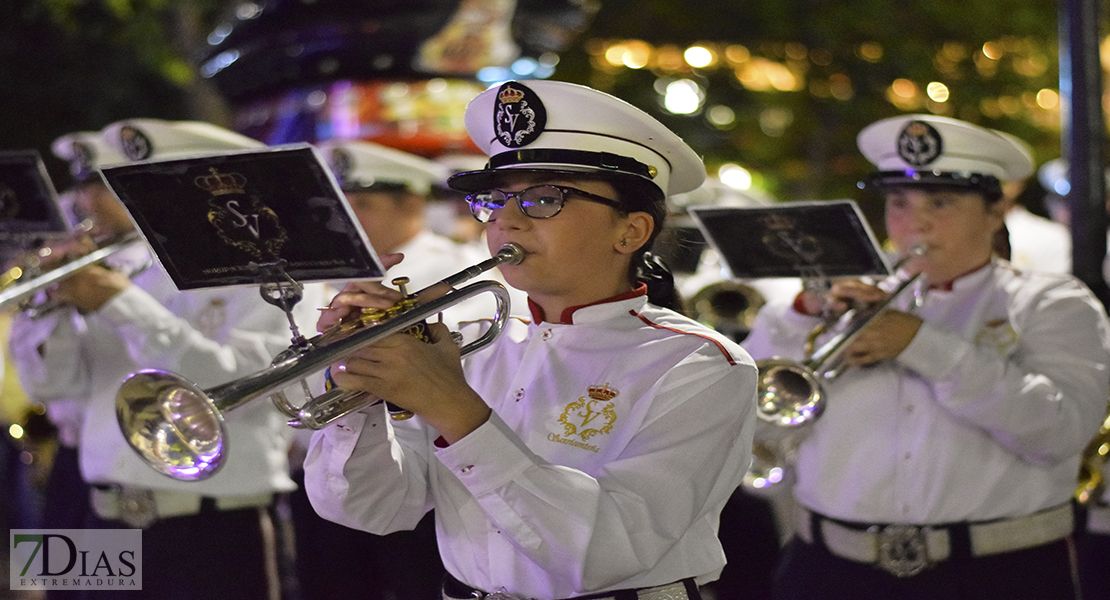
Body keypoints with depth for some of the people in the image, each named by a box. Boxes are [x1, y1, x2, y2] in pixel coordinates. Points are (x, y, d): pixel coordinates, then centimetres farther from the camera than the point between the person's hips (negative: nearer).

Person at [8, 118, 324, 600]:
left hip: (214, 536, -5)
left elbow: (235, 386, -21)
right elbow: (53, 383, 10)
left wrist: (121, 304, -19)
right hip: (110, 525, 6)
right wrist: (57, 298, -7)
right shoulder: (139, 274, 12)